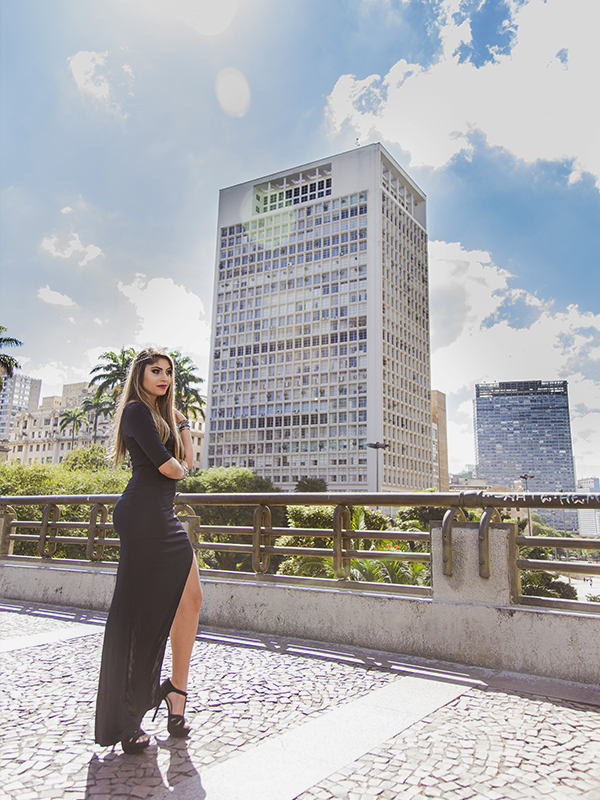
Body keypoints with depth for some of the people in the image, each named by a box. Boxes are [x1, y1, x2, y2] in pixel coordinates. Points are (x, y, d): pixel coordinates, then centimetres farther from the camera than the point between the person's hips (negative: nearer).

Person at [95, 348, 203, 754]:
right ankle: (123, 720, 6)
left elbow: (188, 459, 17)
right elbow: (166, 465, -15)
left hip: (164, 517, 10)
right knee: (139, 612, -5)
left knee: (191, 598, 8)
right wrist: (180, 468, 6)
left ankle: (176, 690, 21)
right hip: (144, 514, -10)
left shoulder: (162, 414, 23)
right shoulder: (137, 410, -5)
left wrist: (180, 420, 13)